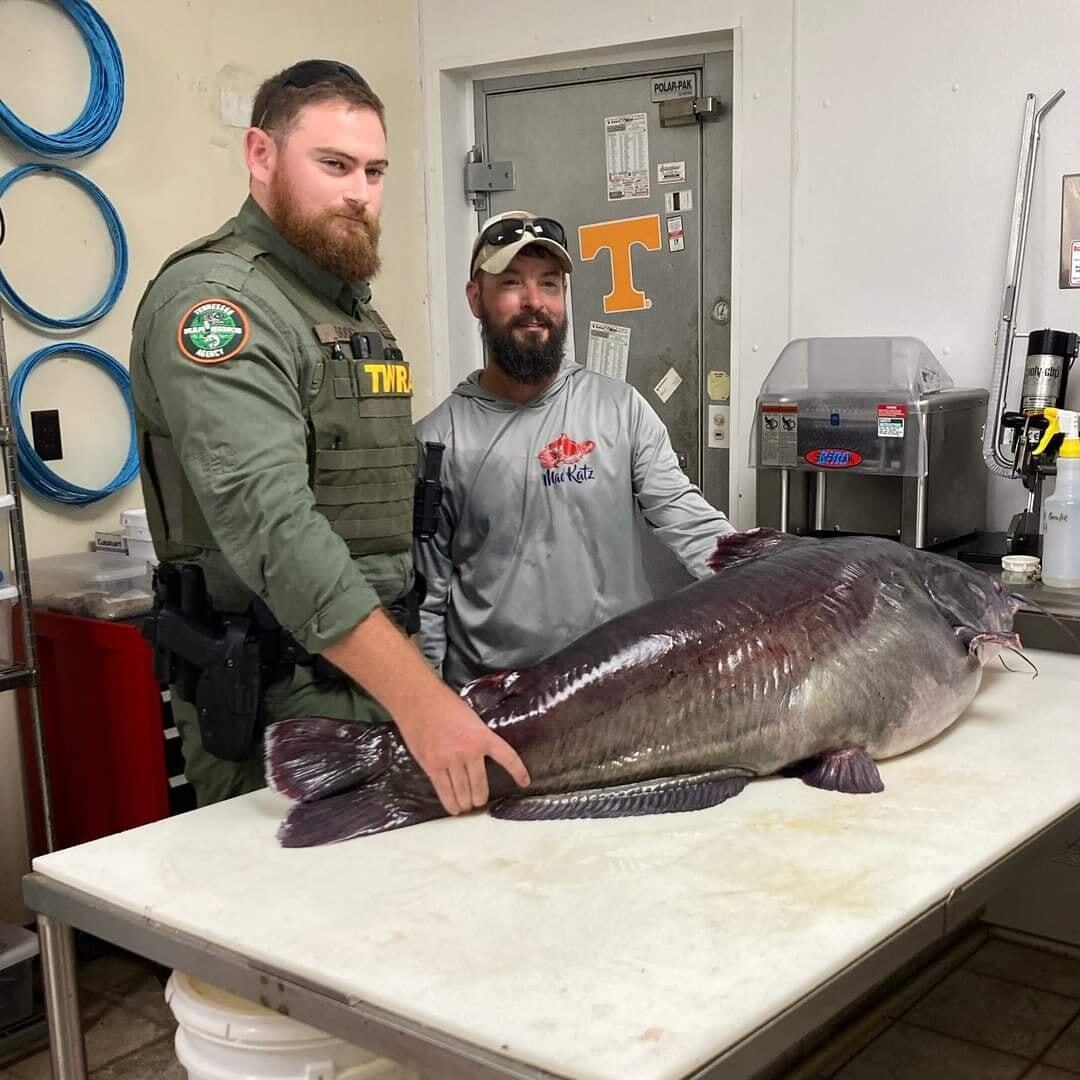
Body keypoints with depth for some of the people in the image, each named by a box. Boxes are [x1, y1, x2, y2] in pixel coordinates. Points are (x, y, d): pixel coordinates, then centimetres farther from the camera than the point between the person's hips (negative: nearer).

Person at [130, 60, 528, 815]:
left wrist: (419, 682, 10)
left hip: (376, 677, 8)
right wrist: (416, 697, -34)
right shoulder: (216, 299, -15)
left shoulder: (352, 307, 15)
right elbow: (272, 524, -28)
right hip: (277, 697, -8)